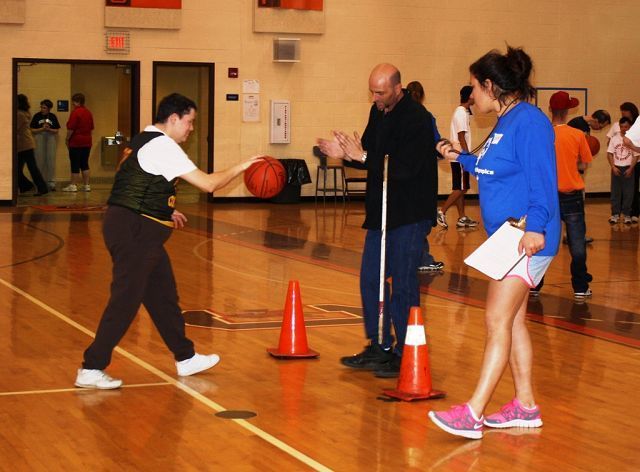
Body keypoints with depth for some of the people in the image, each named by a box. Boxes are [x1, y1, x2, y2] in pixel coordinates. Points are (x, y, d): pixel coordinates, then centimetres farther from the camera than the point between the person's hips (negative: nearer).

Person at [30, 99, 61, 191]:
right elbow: (32, 130, -1)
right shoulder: (37, 116, 0)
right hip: (39, 138, -1)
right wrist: (42, 129, -14)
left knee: (51, 161, 1)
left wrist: (49, 129, -15)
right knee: (40, 162, 1)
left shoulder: (53, 117, 2)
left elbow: (56, 131, 3)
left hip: (51, 138, 1)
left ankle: (51, 183, 6)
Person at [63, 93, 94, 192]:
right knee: (85, 164, 11)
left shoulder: (75, 112, -14)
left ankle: (73, 185, 1)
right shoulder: (88, 113, 10)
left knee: (75, 165, -2)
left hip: (76, 142, -7)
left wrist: (67, 139, -6)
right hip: (87, 142, 7)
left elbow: (71, 128, -17)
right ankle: (86, 185, 9)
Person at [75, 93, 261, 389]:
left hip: (137, 231, 10)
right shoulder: (163, 146, -14)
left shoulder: (144, 142, 16)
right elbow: (208, 184, -16)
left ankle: (186, 358, 27)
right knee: (125, 301, -6)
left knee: (163, 296, 17)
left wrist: (165, 212, 23)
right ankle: (91, 370, -2)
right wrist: (240, 168, -3)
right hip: (134, 232, -10)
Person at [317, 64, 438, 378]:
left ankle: (404, 353, 4)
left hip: (409, 214, -9)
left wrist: (362, 156, -25)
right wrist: (345, 154, -4)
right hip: (381, 211, 9)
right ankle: (379, 347, 22)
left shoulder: (416, 119, -17)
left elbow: (405, 167, -25)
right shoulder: (378, 113, 10)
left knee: (403, 284, -5)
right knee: (371, 279, 12)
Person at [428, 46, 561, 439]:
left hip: (527, 241, -10)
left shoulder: (528, 121, -15)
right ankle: (525, 407, 22)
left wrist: (536, 226, -31)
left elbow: (541, 179, -23)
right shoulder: (505, 123, 15)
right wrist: (461, 159, 30)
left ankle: (473, 414, -14)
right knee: (512, 321, 13)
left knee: (498, 321, -13)